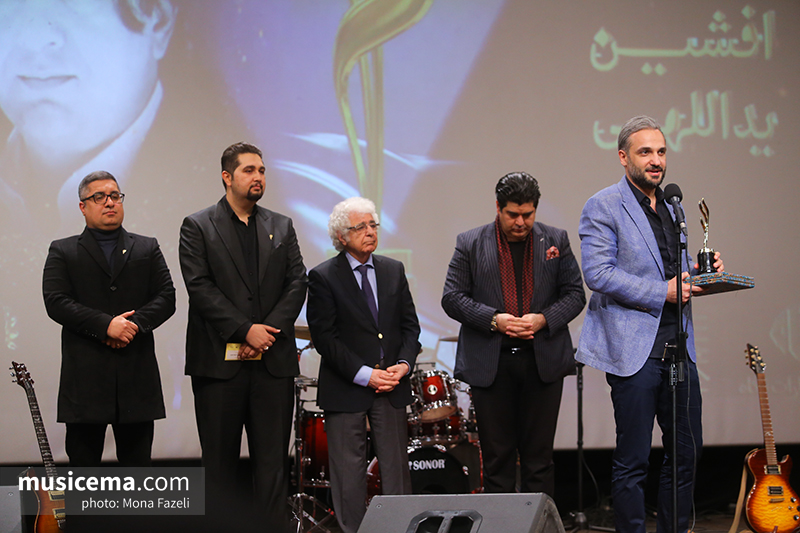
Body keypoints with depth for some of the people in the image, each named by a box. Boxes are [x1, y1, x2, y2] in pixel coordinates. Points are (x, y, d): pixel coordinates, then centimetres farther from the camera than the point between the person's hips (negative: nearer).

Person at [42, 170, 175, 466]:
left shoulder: (148, 249, 15)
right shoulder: (63, 252, 7)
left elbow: (166, 297, 5)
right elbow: (55, 302, -6)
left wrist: (134, 323, -13)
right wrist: (106, 325, -16)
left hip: (137, 375, 2)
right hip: (85, 374, -2)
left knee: (137, 461, 5)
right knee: (83, 461, 1)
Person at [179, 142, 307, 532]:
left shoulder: (282, 227, 14)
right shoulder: (198, 226, 3)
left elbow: (297, 283, 6)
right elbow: (200, 287, -7)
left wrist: (268, 331, -9)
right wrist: (245, 330, -14)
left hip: (274, 362, 3)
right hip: (219, 361, -3)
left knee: (273, 462, 1)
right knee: (220, 462, 4)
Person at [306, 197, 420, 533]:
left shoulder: (394, 271, 10)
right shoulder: (323, 277, -5)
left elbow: (409, 324, 12)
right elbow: (325, 338, -9)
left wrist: (404, 363, -6)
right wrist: (364, 375, -15)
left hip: (391, 386, 4)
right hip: (345, 390, -4)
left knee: (396, 468, 6)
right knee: (349, 472, 2)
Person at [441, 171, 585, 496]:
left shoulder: (556, 241, 7)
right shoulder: (470, 244, 3)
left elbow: (575, 294, 6)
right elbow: (452, 298, 0)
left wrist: (543, 319, -12)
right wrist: (493, 319, -14)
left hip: (543, 362, 1)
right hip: (489, 364, -1)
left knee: (539, 457, 5)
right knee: (496, 457, 4)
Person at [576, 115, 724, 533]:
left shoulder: (672, 207, 18)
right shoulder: (603, 207, -6)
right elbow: (598, 273, -15)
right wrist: (663, 291, -18)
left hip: (678, 346, 7)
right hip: (634, 349, -7)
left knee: (687, 452, 9)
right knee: (632, 460, -1)